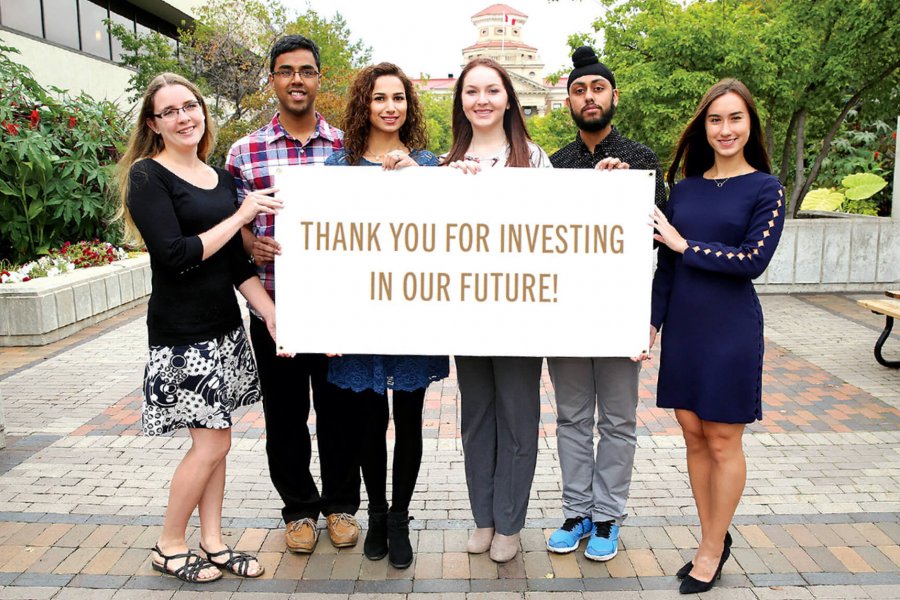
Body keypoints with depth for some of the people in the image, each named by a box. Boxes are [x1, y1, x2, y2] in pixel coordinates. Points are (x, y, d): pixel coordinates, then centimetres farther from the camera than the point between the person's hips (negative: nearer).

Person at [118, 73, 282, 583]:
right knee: (213, 441, -1)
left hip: (224, 326, 6)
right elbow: (176, 256, -19)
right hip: (182, 333, -6)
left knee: (215, 437, 12)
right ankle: (169, 548, 20)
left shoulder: (221, 178, 10)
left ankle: (213, 542, 26)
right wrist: (241, 215, -15)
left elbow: (237, 263, 8)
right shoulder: (148, 176, -9)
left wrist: (274, 316, -1)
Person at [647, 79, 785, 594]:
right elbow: (666, 265, 8)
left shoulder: (766, 189, -3)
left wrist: (686, 246, -11)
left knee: (723, 441, 5)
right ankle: (715, 539, 27)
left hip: (731, 328, -4)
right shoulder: (685, 187, 8)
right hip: (682, 325, 5)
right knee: (694, 436, 10)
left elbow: (753, 260, -14)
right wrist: (652, 321, 3)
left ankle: (713, 550, 20)